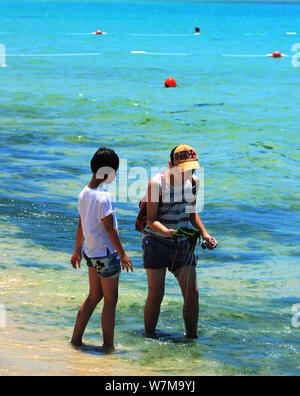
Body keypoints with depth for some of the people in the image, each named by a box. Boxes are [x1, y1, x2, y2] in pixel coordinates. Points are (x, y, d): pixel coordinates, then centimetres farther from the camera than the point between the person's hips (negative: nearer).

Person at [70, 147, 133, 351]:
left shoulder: (84, 193, 5)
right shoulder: (103, 197, -20)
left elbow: (81, 225, 14)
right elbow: (110, 228, -19)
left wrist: (77, 251, 22)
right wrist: (122, 254, -12)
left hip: (90, 252, 9)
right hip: (106, 253, -9)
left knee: (94, 296, 18)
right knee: (110, 300, 2)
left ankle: (76, 338, 21)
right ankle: (108, 345, 7)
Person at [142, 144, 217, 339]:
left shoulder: (193, 182, 2)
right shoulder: (157, 183, -16)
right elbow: (151, 219, -15)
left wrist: (204, 233, 3)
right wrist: (167, 232, -34)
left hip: (182, 244, 5)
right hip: (157, 243, -5)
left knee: (192, 293, -1)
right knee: (156, 295, -4)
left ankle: (192, 337, 11)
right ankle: (149, 337, 12)